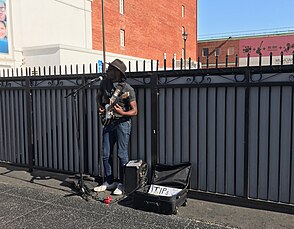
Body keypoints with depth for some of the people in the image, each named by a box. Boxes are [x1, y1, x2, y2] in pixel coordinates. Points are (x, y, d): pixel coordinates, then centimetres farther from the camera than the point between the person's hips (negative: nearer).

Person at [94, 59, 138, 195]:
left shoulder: (127, 89, -13)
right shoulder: (104, 83, 4)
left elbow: (134, 111, -10)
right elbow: (98, 97, 22)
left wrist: (121, 112, -27)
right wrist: (101, 108, 5)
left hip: (122, 123, -6)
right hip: (108, 122, 6)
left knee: (122, 155, -2)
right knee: (106, 154, 9)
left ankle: (122, 184, 12)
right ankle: (109, 182, 23)